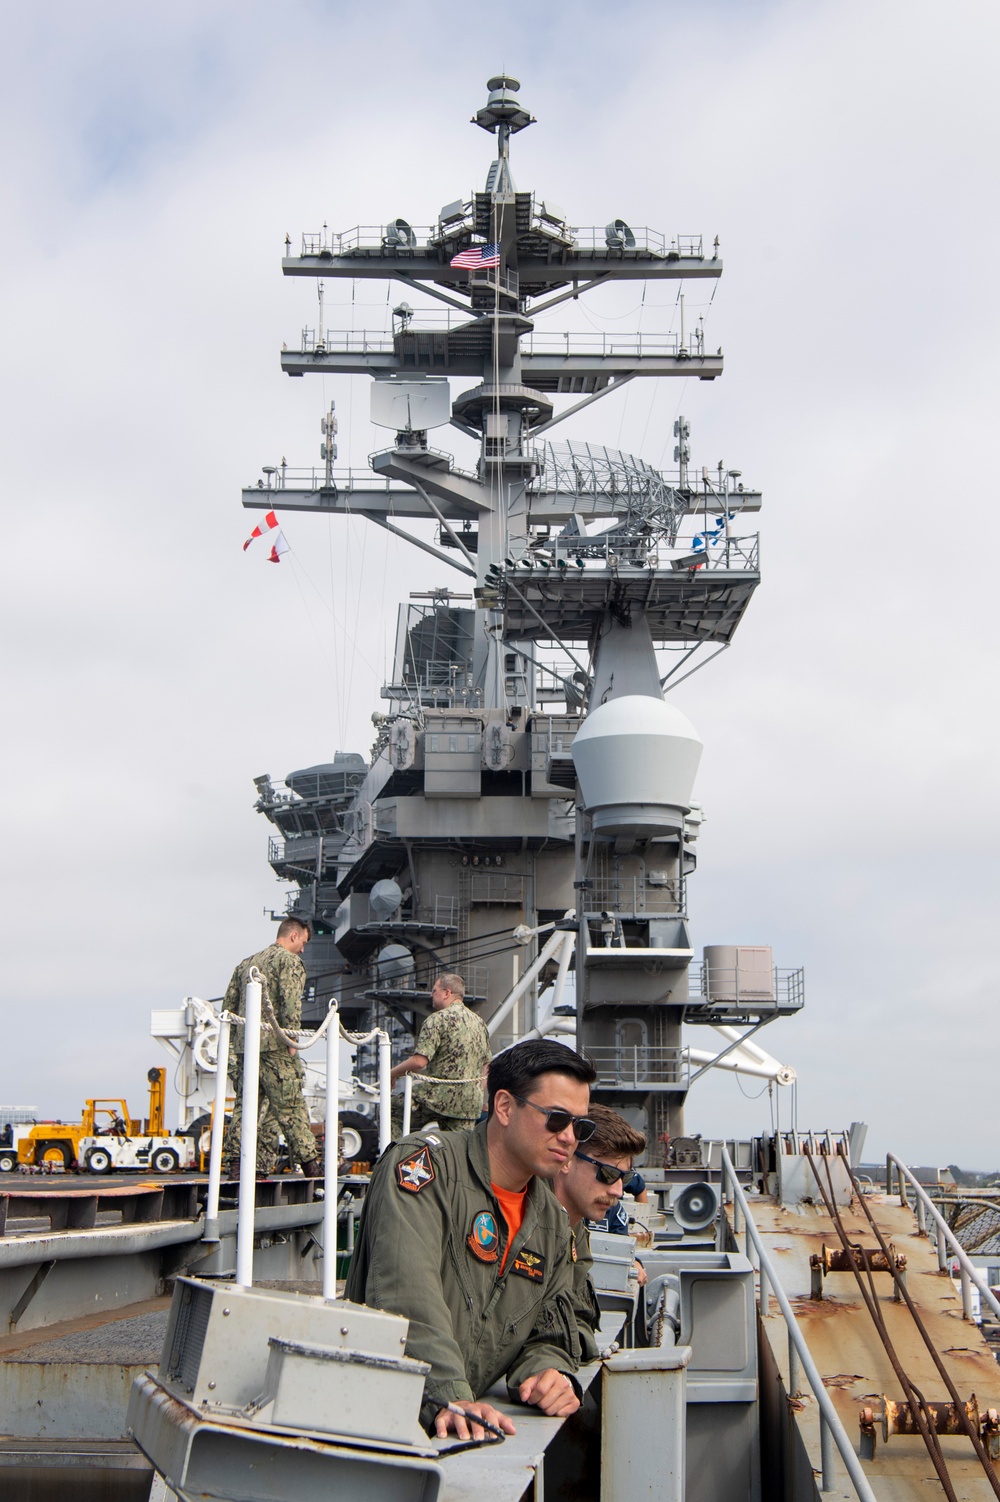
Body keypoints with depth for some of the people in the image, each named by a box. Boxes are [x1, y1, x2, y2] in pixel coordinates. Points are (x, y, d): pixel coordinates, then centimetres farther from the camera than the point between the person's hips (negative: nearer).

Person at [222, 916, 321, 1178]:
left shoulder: (246, 963, 21)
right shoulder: (289, 961, -1)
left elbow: (229, 1005, 18)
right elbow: (291, 1002, -14)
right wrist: (292, 1040, -13)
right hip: (273, 1045, -6)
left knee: (245, 1104, 8)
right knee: (290, 1107, -4)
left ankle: (235, 1161, 2)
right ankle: (309, 1164, -2)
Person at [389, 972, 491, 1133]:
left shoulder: (438, 1019, -10)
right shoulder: (479, 1022, 15)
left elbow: (419, 1062, -17)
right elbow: (486, 1065, 21)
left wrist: (392, 1074, -3)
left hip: (440, 1098, -7)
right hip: (471, 1103, 7)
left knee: (391, 1113, 8)